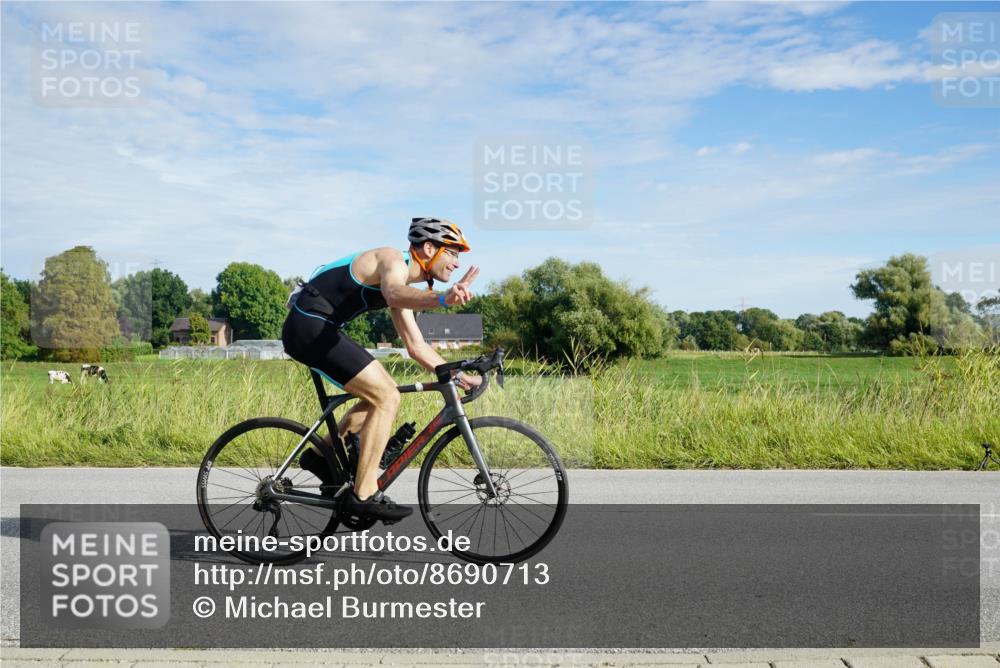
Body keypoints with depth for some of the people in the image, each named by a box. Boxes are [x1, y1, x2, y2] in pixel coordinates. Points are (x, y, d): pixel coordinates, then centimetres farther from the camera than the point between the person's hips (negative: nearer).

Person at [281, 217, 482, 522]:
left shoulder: (403, 283, 17)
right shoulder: (394, 260, -11)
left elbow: (416, 346, 19)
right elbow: (393, 293, -38)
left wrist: (457, 375, 10)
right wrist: (442, 299, -56)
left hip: (317, 329, 10)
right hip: (310, 327, -10)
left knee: (381, 393, 15)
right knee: (387, 398, -12)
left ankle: (324, 456, 23)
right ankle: (363, 496, -8)